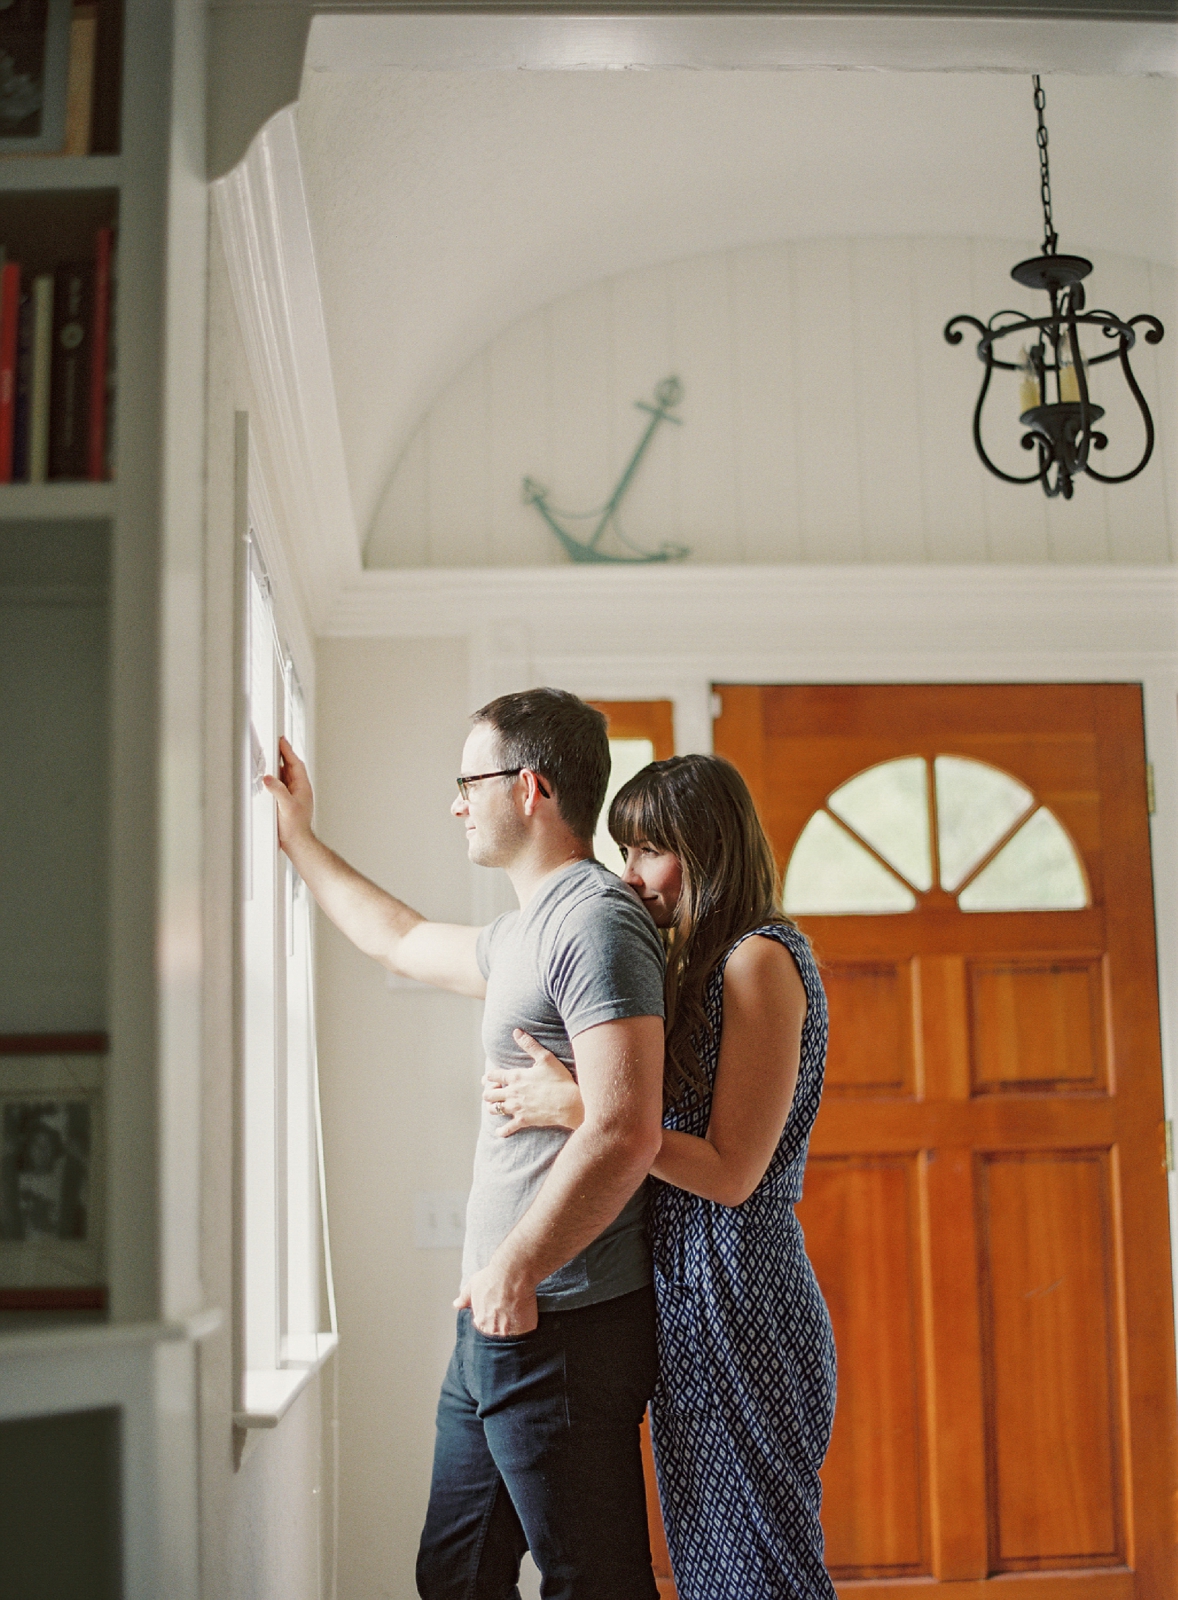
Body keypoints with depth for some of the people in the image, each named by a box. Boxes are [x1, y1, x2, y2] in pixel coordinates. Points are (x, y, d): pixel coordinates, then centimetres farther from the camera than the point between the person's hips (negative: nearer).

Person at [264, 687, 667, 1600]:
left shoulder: (596, 919, -15)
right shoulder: (526, 933, 17)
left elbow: (624, 1134, -25)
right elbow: (401, 939, 37)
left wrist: (515, 1269, -19)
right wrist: (299, 838, 41)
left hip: (564, 1327, -10)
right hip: (501, 1324, 10)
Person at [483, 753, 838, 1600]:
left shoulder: (761, 958, -13)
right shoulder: (693, 965, 16)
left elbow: (729, 1170, -18)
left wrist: (573, 1105, -17)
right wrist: (537, 1093, 5)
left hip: (737, 1304, -9)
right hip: (688, 1302, 9)